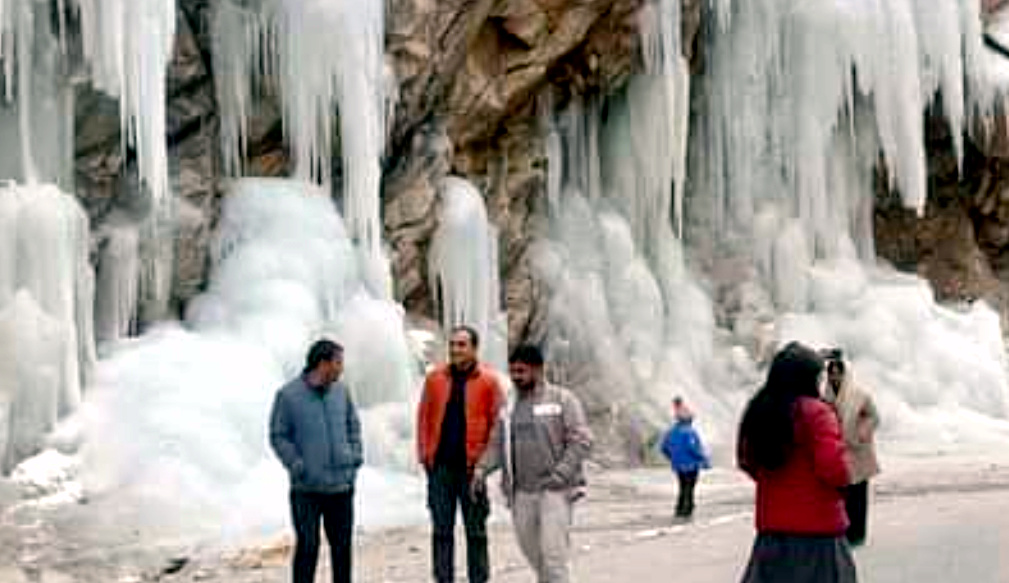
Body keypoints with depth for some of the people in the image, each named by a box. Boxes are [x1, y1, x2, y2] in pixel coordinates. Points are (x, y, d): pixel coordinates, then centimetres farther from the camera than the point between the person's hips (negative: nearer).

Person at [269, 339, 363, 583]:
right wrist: (296, 465, -13)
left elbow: (353, 425, 18)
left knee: (342, 545, 12)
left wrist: (356, 454, 6)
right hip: (306, 488, -4)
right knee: (307, 546, -1)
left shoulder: (340, 391, 5)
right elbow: (278, 436, -4)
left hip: (341, 483, 4)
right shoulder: (288, 395, -7)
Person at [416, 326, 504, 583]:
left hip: (472, 466, -2)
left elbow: (498, 423, -2)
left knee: (476, 530, 7)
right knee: (441, 529, 8)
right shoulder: (435, 378, 5)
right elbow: (423, 417, 9)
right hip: (440, 465, 3)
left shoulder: (488, 380, -3)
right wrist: (424, 454, 1)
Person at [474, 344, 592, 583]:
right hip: (521, 492, 5)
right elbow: (496, 444, 14)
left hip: (554, 491, -5)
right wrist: (481, 469, -3)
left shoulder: (562, 400, -2)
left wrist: (559, 474, -16)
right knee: (532, 552, 10)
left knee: (553, 555, -11)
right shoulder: (509, 406, 13)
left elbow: (581, 440, -8)